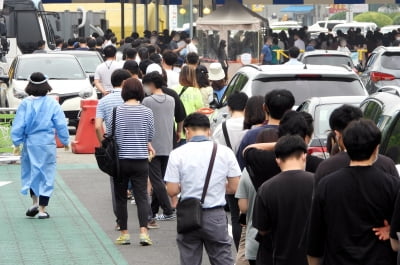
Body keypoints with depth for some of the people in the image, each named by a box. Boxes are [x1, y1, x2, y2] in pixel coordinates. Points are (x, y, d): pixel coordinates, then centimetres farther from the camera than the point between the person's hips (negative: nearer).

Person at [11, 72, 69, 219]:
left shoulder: (25, 104, -7)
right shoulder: (52, 103, -5)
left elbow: (18, 125, -6)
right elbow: (61, 125, -2)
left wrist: (17, 143, 6)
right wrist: (65, 141, 11)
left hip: (30, 144, 0)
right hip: (48, 144, 0)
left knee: (31, 173, 17)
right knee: (46, 174, 7)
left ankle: (35, 202, 7)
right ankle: (42, 209, 8)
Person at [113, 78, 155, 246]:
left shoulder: (117, 111, -7)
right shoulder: (147, 112, -5)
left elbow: (111, 135, -2)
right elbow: (151, 135, 4)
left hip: (121, 159, 0)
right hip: (141, 161, 0)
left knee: (120, 197, 11)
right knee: (142, 196, 2)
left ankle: (124, 233, 13)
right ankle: (143, 231, -12)